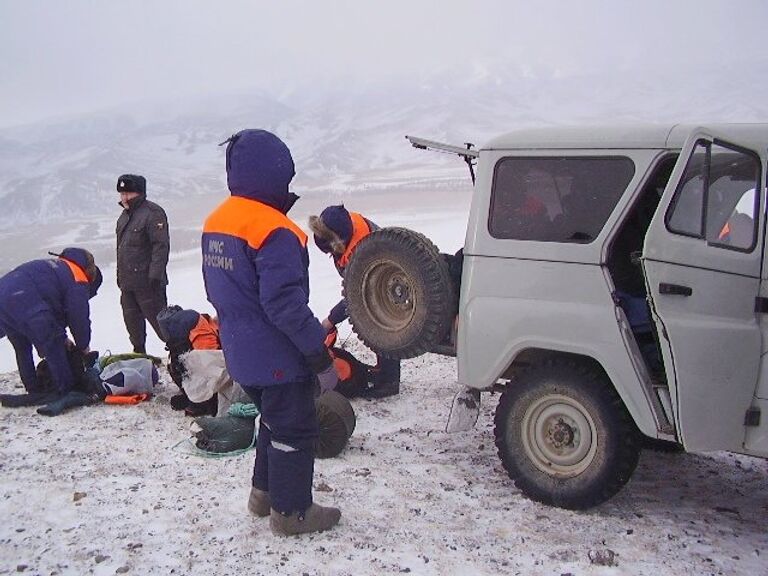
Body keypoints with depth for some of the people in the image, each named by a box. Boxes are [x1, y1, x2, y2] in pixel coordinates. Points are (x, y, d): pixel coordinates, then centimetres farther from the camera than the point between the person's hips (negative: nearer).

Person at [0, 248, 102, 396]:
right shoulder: (78, 280, 5)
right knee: (54, 349, 3)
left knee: (22, 349, 25)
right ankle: (65, 393, 8)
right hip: (25, 305, -9)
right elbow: (79, 317, 4)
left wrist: (62, 338, 33)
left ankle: (35, 391, 33)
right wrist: (84, 346, 20)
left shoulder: (55, 267, 33)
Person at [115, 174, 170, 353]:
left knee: (158, 319, -5)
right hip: (127, 281, 9)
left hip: (147, 281, -9)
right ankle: (139, 354, 28)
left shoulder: (152, 213, -13)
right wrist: (120, 275, 23)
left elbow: (161, 246, -19)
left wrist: (155, 275, -23)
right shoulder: (125, 215, 16)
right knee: (132, 319, 15)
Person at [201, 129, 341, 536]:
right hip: (278, 358, -9)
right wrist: (321, 358, -19)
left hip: (242, 353, 9)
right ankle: (291, 512, 19)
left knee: (274, 421, 25)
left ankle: (264, 493, 36)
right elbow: (285, 305, -26)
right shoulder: (273, 231, -23)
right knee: (295, 431, 7)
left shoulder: (215, 222, 5)